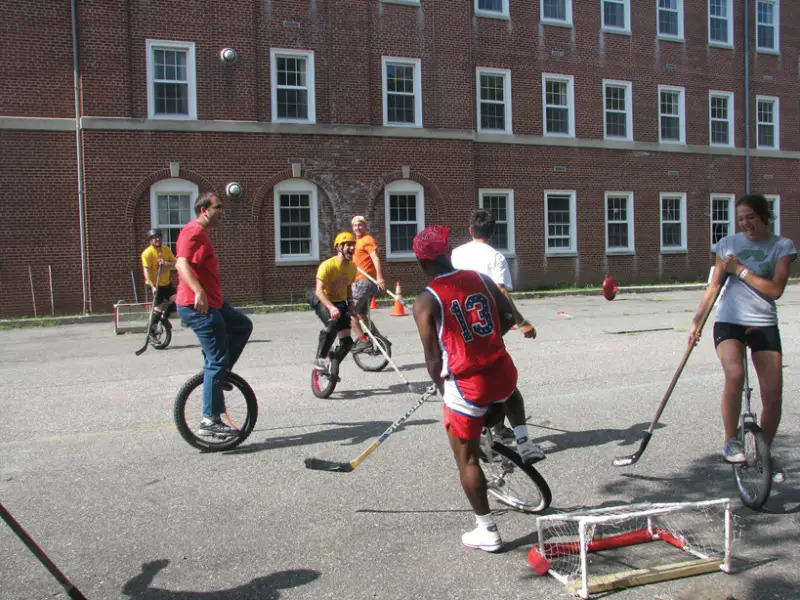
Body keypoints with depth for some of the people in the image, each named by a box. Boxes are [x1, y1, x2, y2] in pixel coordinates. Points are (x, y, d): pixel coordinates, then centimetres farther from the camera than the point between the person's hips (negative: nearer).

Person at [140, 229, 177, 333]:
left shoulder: (166, 249, 1)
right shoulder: (147, 253, -16)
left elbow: (175, 263, -4)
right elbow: (146, 271, -23)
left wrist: (166, 263, -26)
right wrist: (153, 287, -31)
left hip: (167, 283, 5)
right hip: (155, 284, -5)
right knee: (158, 308, -7)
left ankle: (165, 317, 18)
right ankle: (151, 330, 10)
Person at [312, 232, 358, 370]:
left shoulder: (352, 267, -3)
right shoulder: (327, 265, -24)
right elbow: (319, 291, -32)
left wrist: (351, 303, -2)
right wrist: (331, 307, -47)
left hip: (340, 302, 6)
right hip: (322, 301, -6)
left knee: (347, 341, -4)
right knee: (333, 322, -38)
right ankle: (319, 358, -26)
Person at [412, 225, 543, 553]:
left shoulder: (425, 302, -9)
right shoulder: (481, 279, 3)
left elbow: (433, 359, -7)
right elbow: (510, 317, 12)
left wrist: (443, 389, 10)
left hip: (466, 384, -4)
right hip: (502, 371, 4)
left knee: (467, 459, 12)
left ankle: (487, 531, 21)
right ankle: (524, 443, 30)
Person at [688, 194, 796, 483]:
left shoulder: (782, 246, 2)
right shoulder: (728, 244, 8)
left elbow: (776, 289, -10)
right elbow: (714, 286, 11)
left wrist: (741, 270, -13)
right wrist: (697, 321, 4)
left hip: (764, 325, 0)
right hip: (729, 321, 0)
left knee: (773, 396, -2)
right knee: (735, 375, -29)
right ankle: (730, 441, -11)